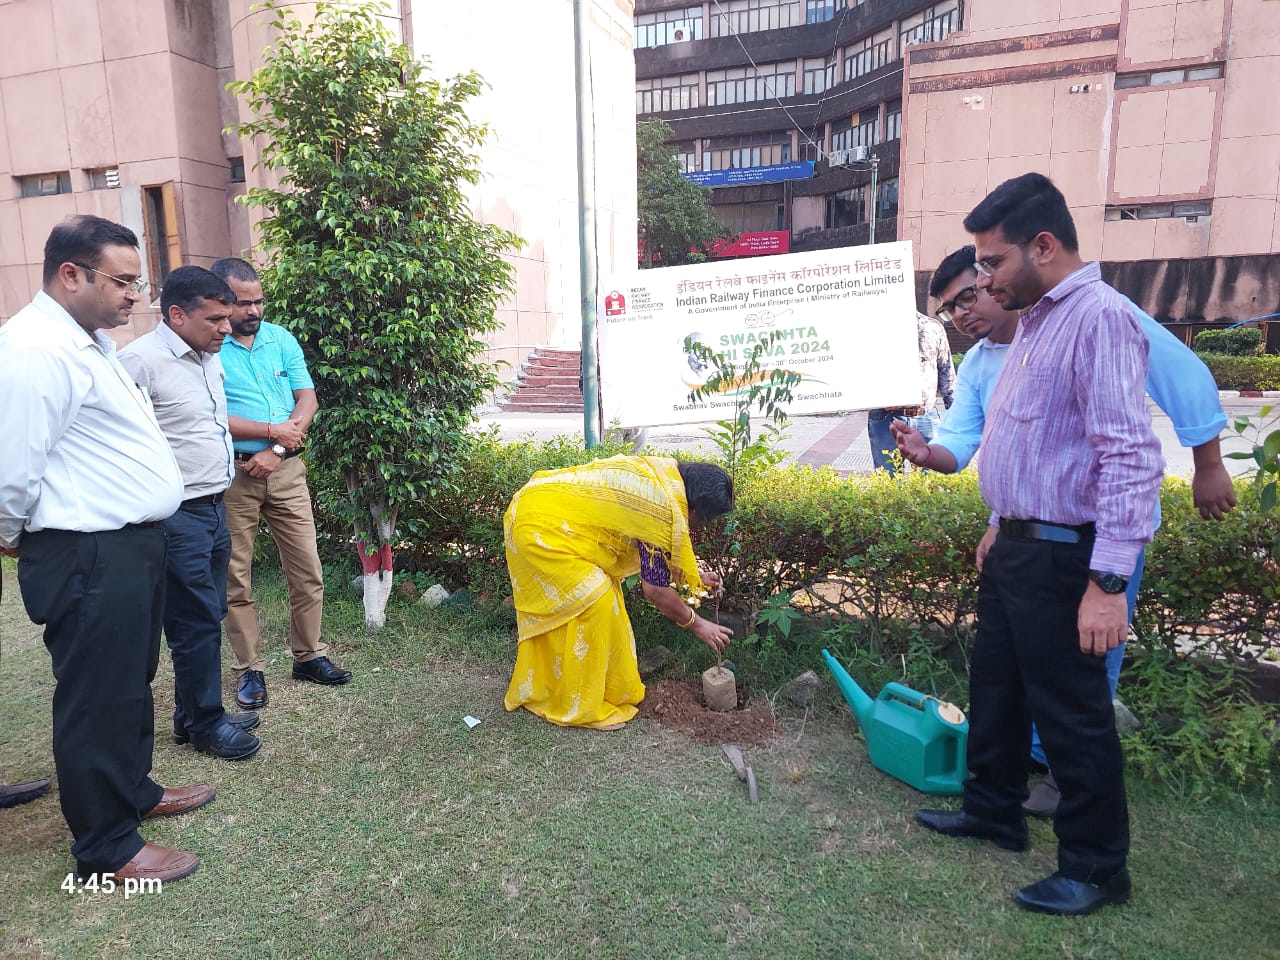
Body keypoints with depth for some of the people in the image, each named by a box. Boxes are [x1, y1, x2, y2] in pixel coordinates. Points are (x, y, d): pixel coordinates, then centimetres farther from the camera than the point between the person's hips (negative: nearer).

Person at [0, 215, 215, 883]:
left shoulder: (89, 341, 14)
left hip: (130, 545, 10)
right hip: (88, 557, -10)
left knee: (133, 682, 23)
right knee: (98, 698, 4)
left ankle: (133, 790, 42)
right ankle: (107, 848, 20)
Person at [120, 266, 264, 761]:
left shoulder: (209, 357, 11)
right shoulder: (142, 360, -17)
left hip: (213, 509, 9)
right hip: (178, 517, -9)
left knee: (208, 617, 16)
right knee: (196, 623, 2)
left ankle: (194, 713, 31)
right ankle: (204, 723, 18)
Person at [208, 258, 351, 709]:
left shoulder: (281, 339, 6)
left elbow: (307, 399, 1)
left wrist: (274, 452, -10)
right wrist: (274, 430, -10)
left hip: (285, 470, 4)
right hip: (231, 475, -3)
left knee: (308, 571, 6)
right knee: (236, 579, 7)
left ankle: (309, 655, 22)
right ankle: (250, 668, 20)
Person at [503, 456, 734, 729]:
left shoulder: (664, 473, 7)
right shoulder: (666, 509, -19)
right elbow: (656, 589, -10)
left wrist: (695, 576, 24)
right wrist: (696, 624, 3)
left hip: (538, 508, 10)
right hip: (541, 527, -10)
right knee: (593, 603, -6)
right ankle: (579, 708, 7)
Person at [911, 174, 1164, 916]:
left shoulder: (1099, 317, -19)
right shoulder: (1035, 321, 12)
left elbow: (1132, 458, -25)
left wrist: (1110, 582, -27)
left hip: (1060, 557, -9)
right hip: (1015, 547, 10)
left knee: (1072, 713, 5)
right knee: (995, 688, 20)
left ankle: (1098, 867, 24)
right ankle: (994, 810, 39)